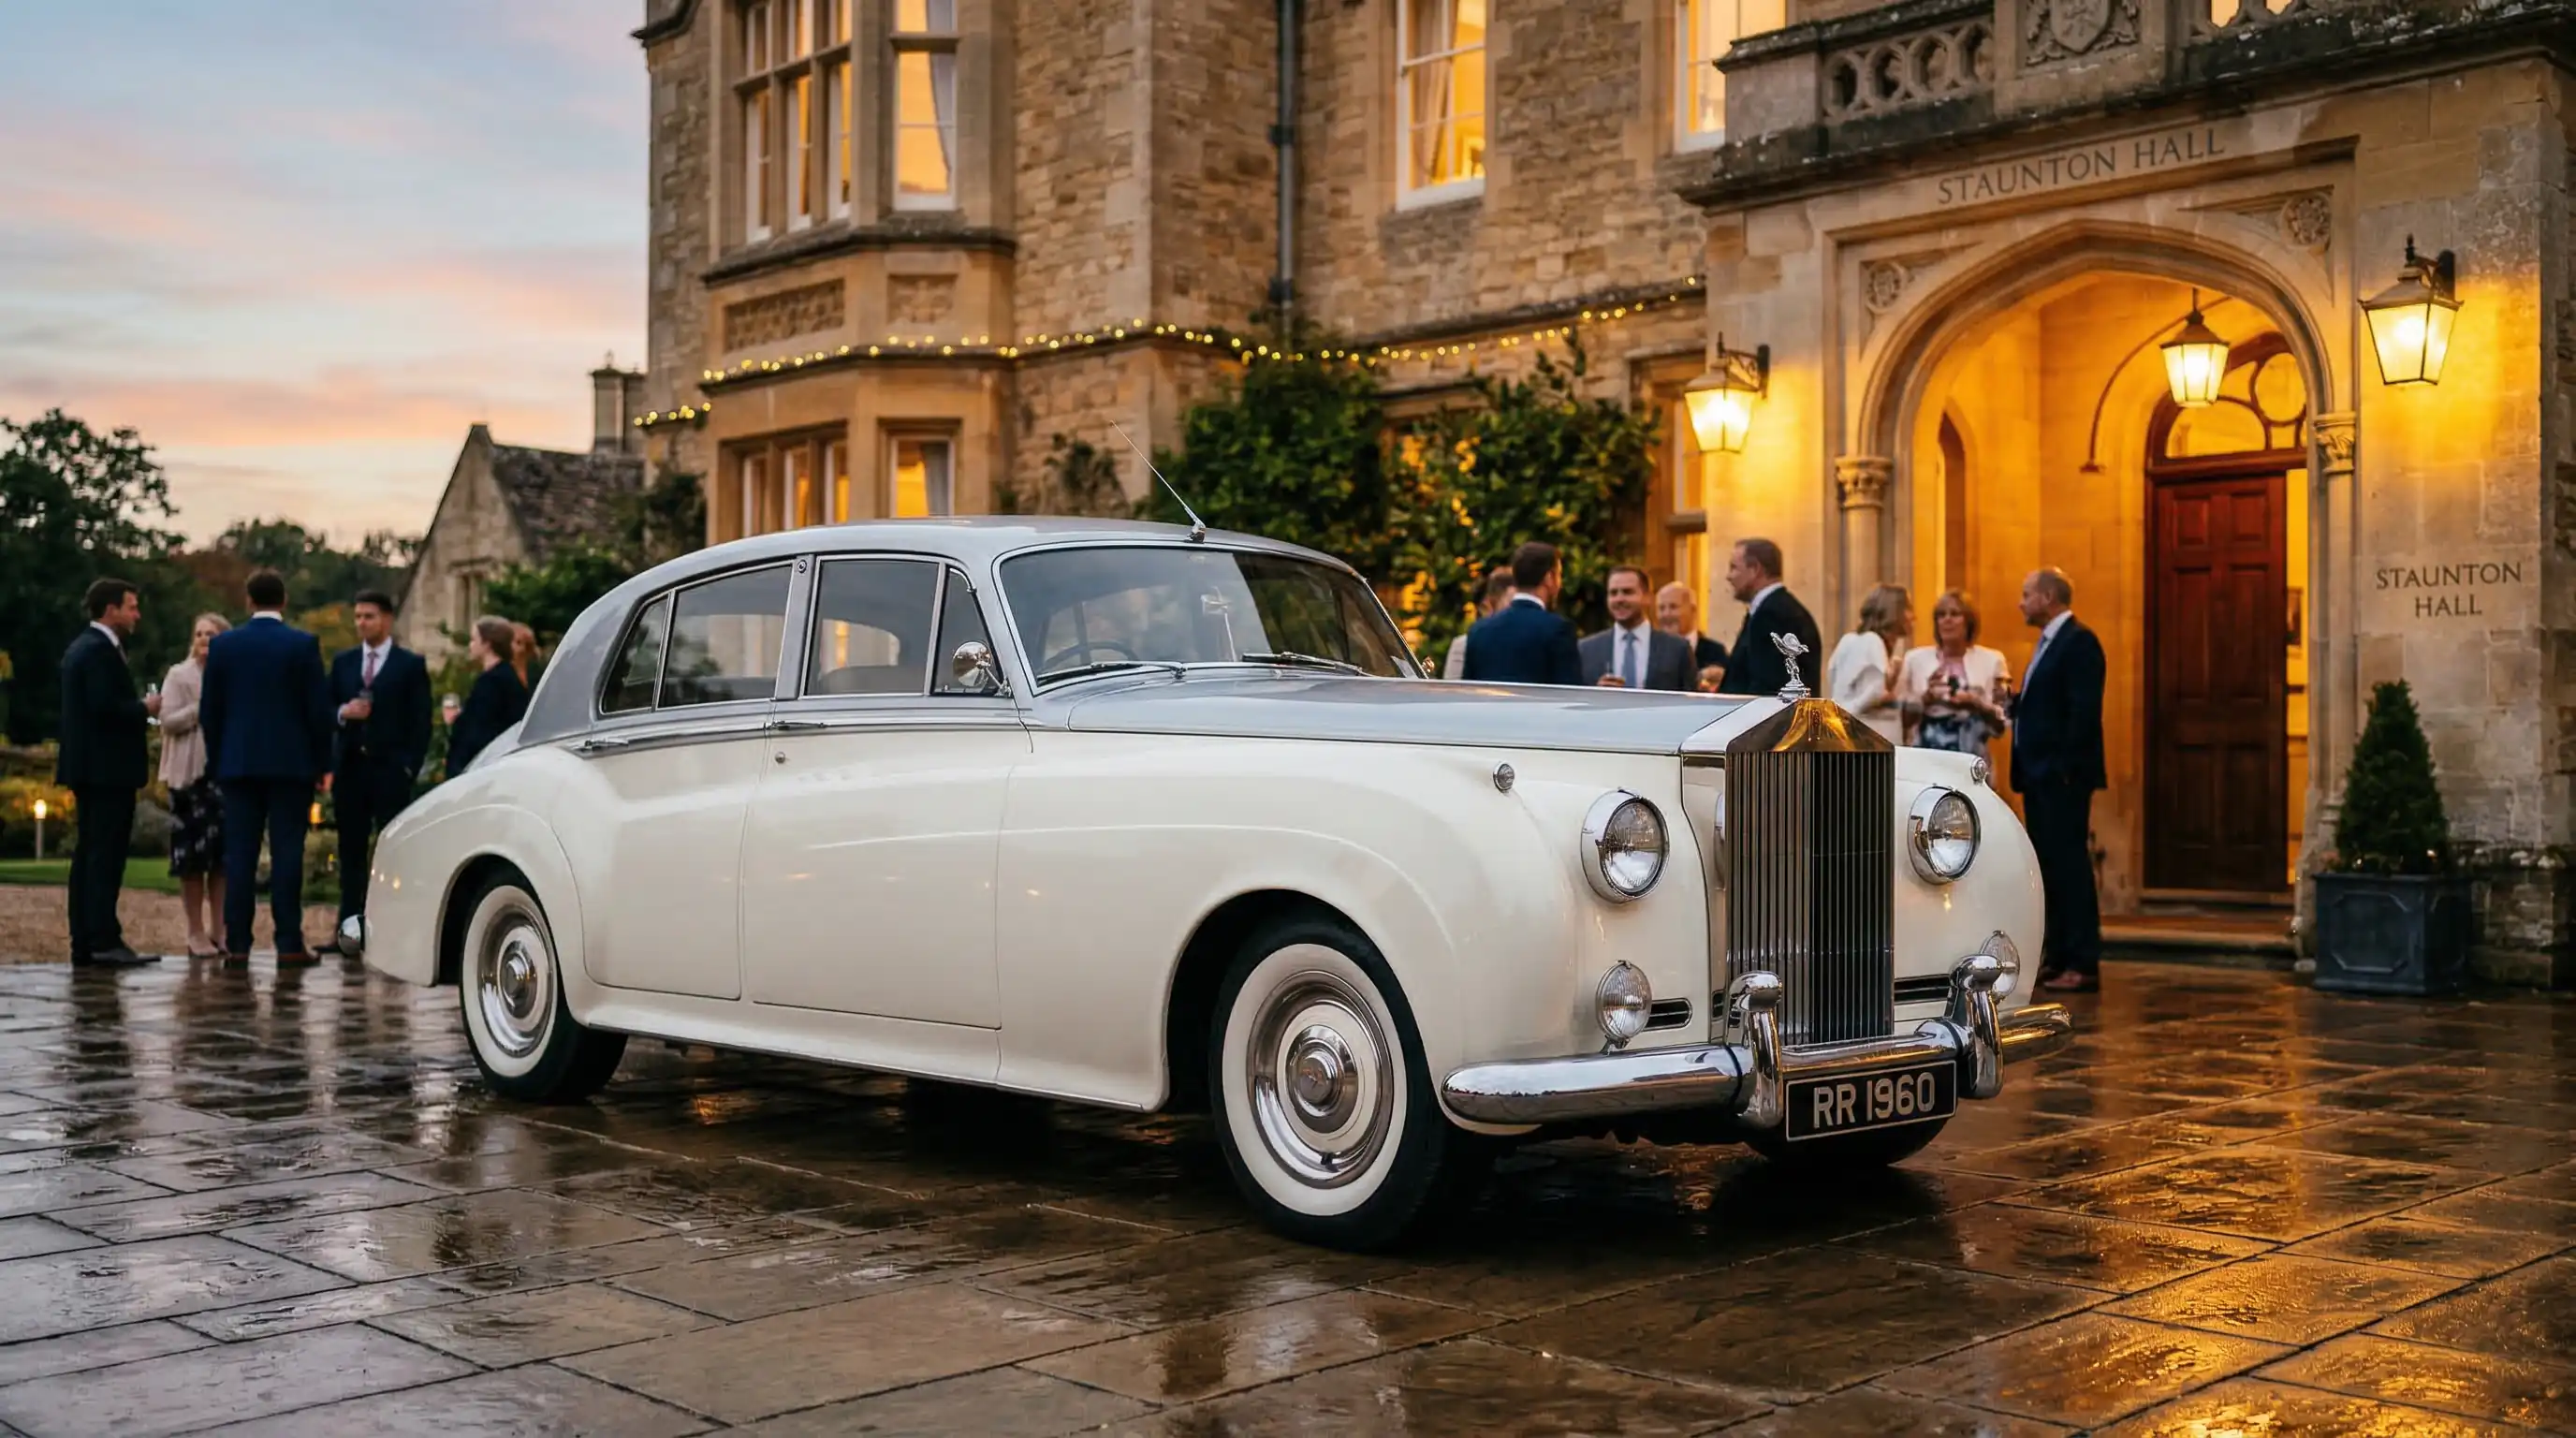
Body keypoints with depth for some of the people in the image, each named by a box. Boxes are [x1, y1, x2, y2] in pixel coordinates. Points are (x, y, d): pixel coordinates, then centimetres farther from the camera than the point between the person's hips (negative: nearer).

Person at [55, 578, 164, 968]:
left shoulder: (80, 647, 17)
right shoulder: (101, 650, -14)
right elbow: (106, 706, -23)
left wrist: (137, 709, 12)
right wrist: (144, 709, -8)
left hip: (89, 768, 10)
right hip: (107, 768, -10)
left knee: (88, 855, 9)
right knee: (107, 856, -10)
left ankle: (84, 944, 11)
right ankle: (104, 940, -11)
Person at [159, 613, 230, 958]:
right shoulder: (178, 675, 4)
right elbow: (168, 720, -5)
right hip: (190, 772, -3)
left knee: (225, 853, 2)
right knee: (192, 854, -3)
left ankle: (219, 930, 7)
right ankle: (197, 933, 1)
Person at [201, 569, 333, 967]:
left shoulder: (223, 645, 3)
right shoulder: (304, 645, -4)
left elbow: (209, 711, 6)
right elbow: (319, 709, -4)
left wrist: (217, 761, 15)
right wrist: (321, 763, 4)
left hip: (238, 764, 2)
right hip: (292, 764, -2)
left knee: (239, 855, 4)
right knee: (287, 853, -2)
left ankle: (237, 945, 2)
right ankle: (289, 944, -3)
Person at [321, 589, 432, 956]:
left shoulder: (411, 665, 2)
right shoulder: (342, 662, 14)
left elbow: (421, 722, -1)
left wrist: (410, 767, -9)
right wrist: (343, 712, -9)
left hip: (390, 770, -4)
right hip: (350, 767, 4)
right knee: (351, 851, 5)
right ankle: (348, 928, 7)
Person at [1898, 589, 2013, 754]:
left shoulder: (1991, 660, 6)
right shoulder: (1915, 659, 7)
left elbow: (2003, 722, 4)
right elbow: (1901, 718, 6)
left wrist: (1976, 704, -12)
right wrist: (1925, 699, -10)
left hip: (1971, 758, 0)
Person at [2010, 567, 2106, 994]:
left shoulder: (2079, 642, -11)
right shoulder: (2047, 643, 18)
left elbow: (2084, 712, -19)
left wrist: (2065, 770, -21)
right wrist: (2013, 703, 3)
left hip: (2062, 777, -10)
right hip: (2039, 776, 10)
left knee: (2069, 864, -8)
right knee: (2048, 867, 11)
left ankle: (2083, 964, -6)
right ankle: (2056, 958, 16)